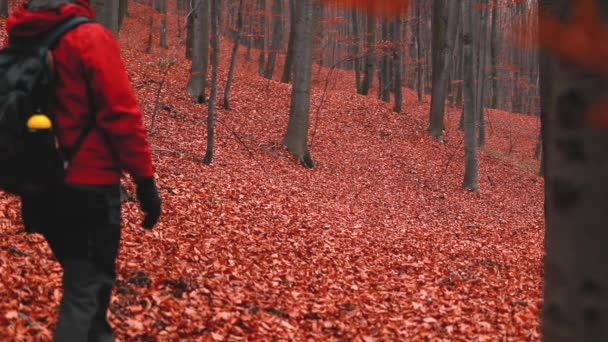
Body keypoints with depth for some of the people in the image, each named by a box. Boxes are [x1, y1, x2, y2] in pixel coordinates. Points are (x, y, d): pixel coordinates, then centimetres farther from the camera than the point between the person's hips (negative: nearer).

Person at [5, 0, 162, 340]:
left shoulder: (20, 40, 7)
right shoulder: (90, 37, -13)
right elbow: (121, 114, -17)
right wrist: (145, 179, -12)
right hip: (89, 186, -7)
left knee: (83, 275, 23)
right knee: (88, 285, 0)